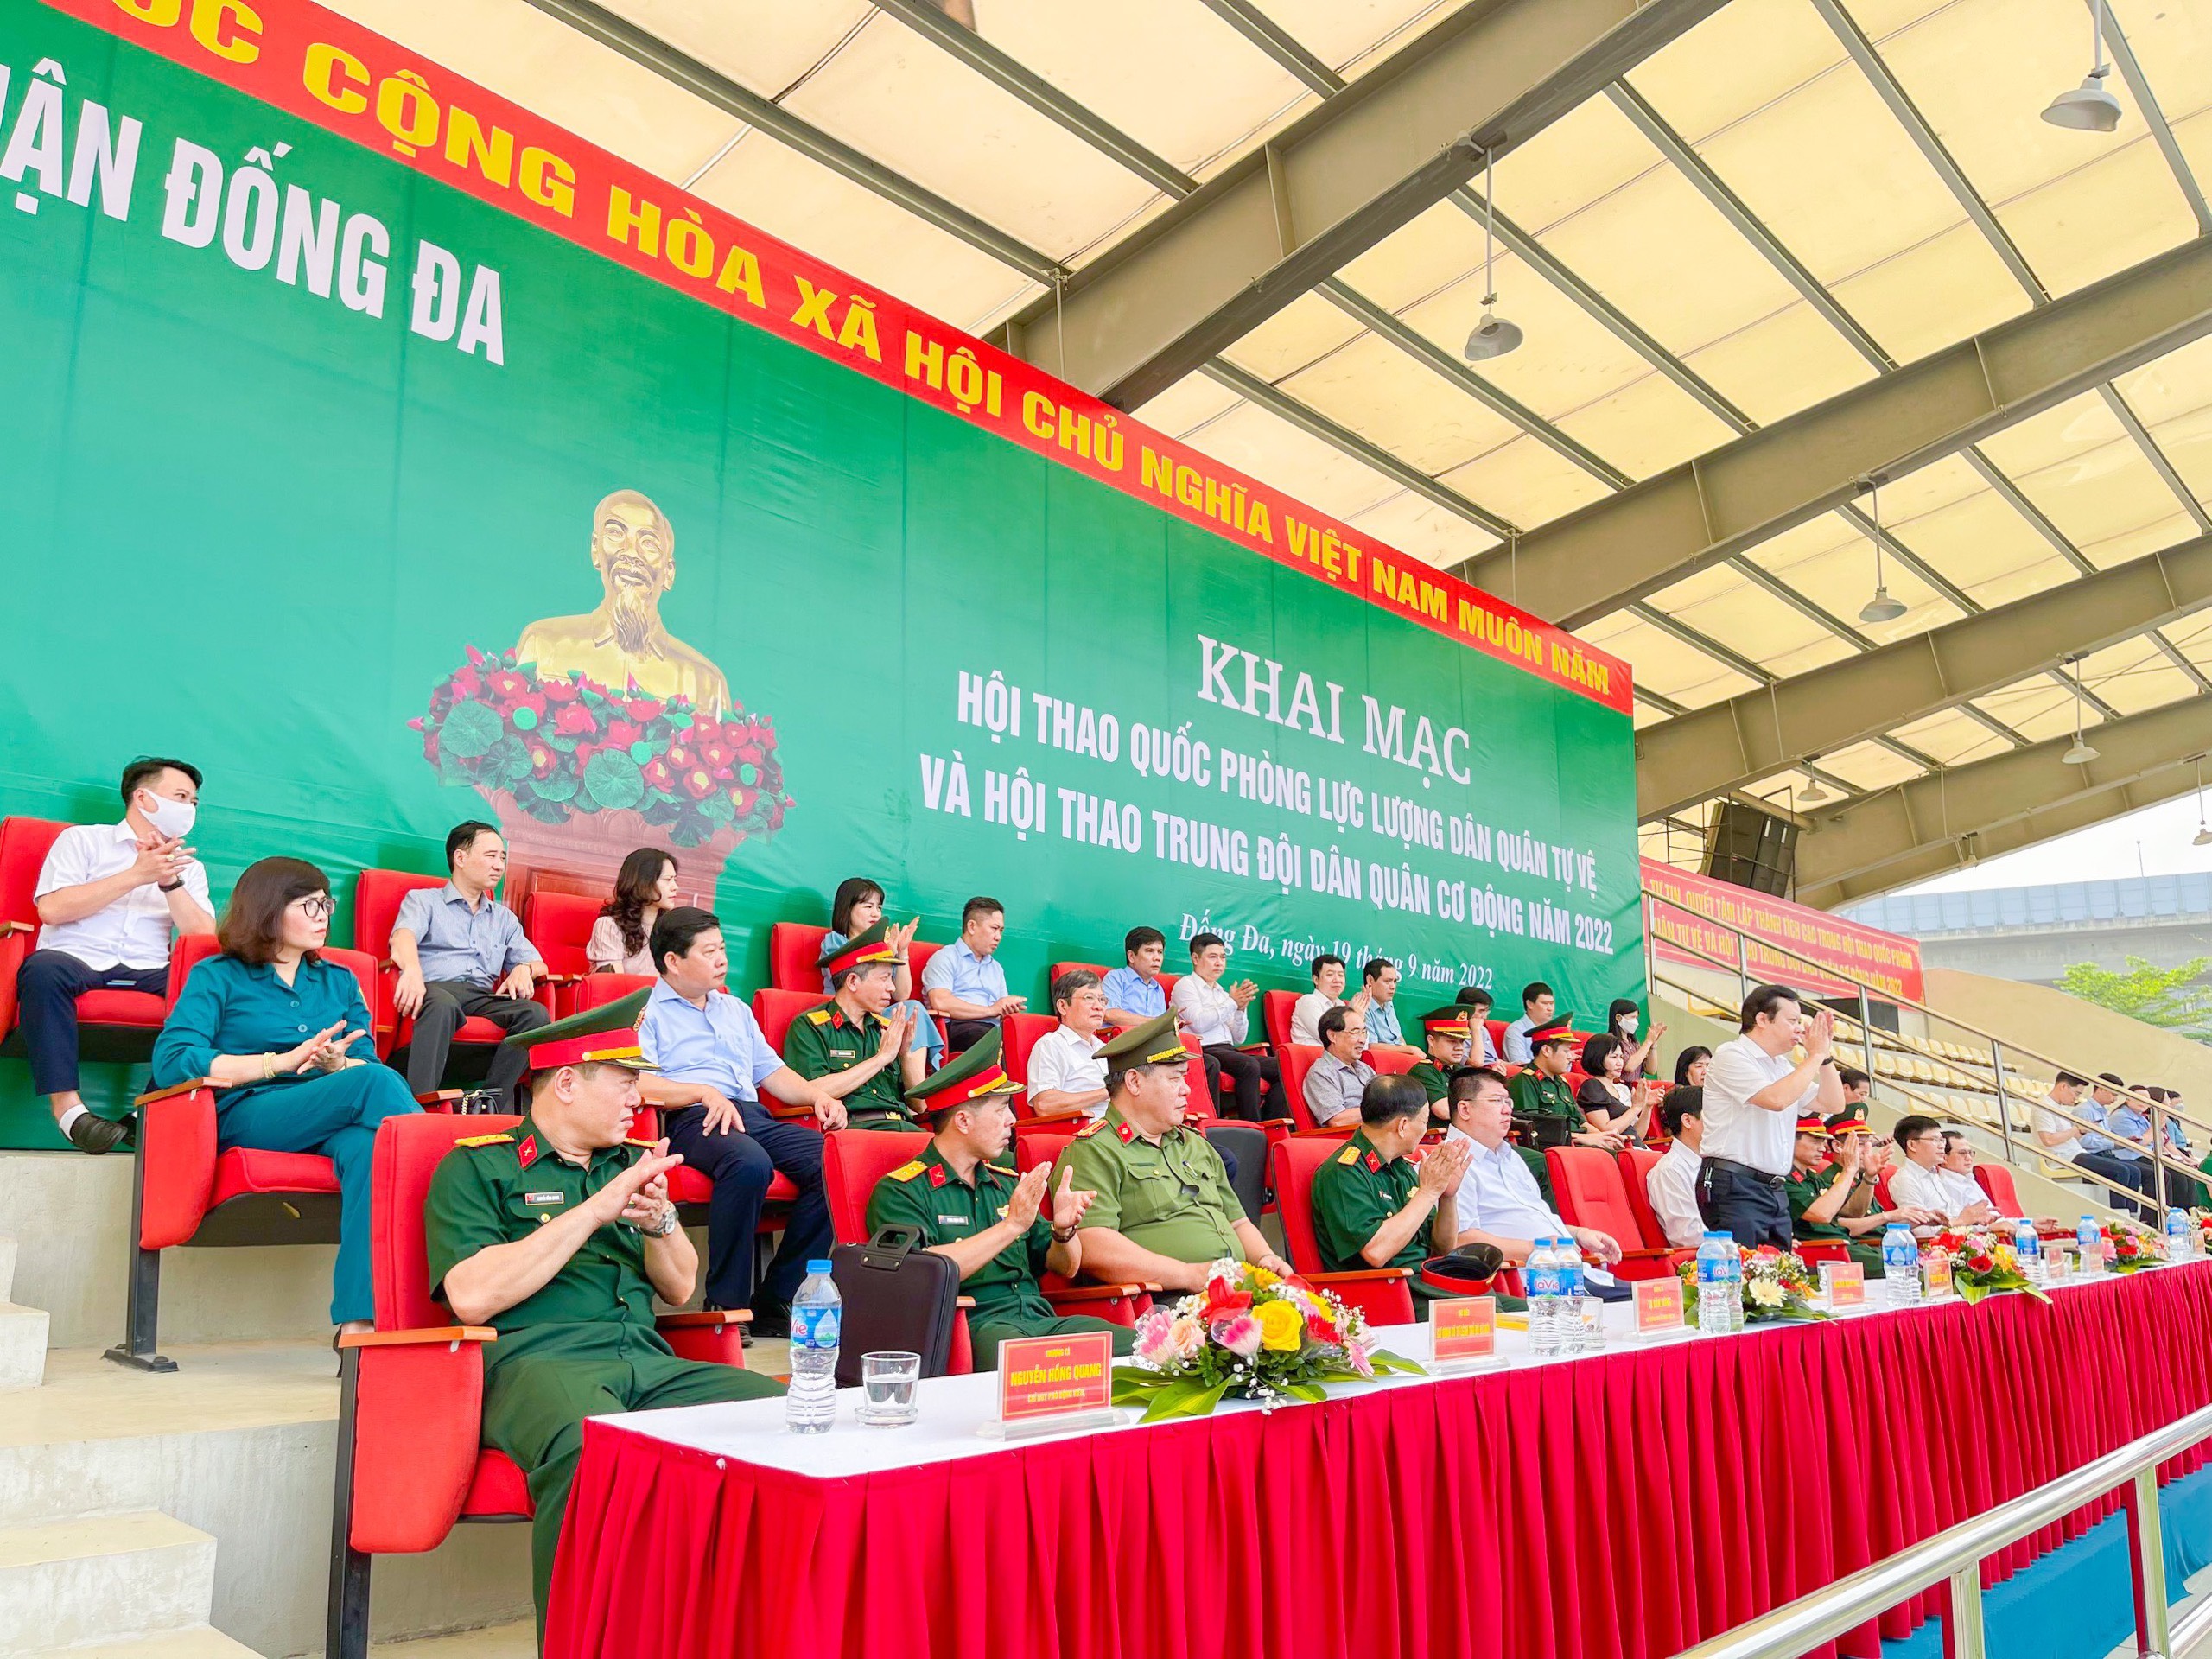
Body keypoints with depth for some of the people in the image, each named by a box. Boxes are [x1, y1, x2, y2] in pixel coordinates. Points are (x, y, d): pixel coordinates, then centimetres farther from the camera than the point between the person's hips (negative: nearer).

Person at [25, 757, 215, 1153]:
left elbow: (206, 939, 7)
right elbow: (51, 909, -4)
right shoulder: (82, 839, 13)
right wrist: (136, 876, -8)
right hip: (75, 962, -2)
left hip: (148, 973, 3)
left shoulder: (188, 867, 22)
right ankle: (66, 1106, -35)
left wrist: (170, 881, -5)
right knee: (43, 968, -37)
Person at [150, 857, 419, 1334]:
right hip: (247, 1118, -3)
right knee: (376, 1081, -31)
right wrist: (282, 1062, -11)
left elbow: (367, 1061, 15)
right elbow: (170, 1061, -5)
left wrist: (337, 1065, -10)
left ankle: (358, 1321, -47)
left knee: (365, 1145, -37)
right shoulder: (218, 977, 12)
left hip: (334, 1122, 3)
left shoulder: (340, 982, 25)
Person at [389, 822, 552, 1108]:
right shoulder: (423, 900, 17)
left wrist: (524, 969, -2)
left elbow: (538, 964, 26)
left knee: (536, 1014, -28)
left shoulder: (504, 918, 32)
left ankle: (488, 1103, -34)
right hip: (435, 988, -4)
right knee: (443, 1005, -41)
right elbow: (403, 937, -6)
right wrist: (412, 969, -30)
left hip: (483, 998, 4)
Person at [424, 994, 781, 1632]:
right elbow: (472, 1298, -8)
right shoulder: (476, 1167, 7)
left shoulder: (634, 1161, 23)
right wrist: (597, 1208, -9)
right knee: (592, 1449, -41)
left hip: (647, 1361, 5)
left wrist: (659, 1218, -2)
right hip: (534, 1360, -5)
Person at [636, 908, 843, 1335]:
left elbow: (771, 1071, 28)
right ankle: (725, 1304, -27)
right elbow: (638, 1083, -7)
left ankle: (775, 1301, -15)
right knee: (749, 1162, -40)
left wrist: (817, 1094, 9)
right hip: (690, 1120, -6)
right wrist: (707, 1093, -20)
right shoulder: (646, 1011, 9)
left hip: (751, 1114, 7)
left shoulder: (735, 1009, 31)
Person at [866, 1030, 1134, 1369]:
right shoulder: (899, 1191, 1)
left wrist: (1064, 1230, -1)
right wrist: (1011, 1225, -14)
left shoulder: (1007, 1182, 22)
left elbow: (1065, 1268, 23)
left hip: (1039, 1317, 7)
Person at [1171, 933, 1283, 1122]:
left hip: (1228, 1050, 7)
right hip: (1203, 1050, -7)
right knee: (1249, 1065, -31)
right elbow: (1199, 1023, -12)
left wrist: (1241, 1009, 3)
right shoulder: (1185, 985, 5)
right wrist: (1232, 1002, -8)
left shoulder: (1222, 993, 24)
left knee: (1280, 1067, -11)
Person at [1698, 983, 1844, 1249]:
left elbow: (1833, 1104, 20)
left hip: (1776, 1190, 9)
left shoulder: (1783, 1066, 20)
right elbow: (1776, 1099, -21)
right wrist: (1816, 1055, -9)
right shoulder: (1731, 1055, -7)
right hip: (1735, 1187, -9)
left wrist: (1826, 1055, 9)